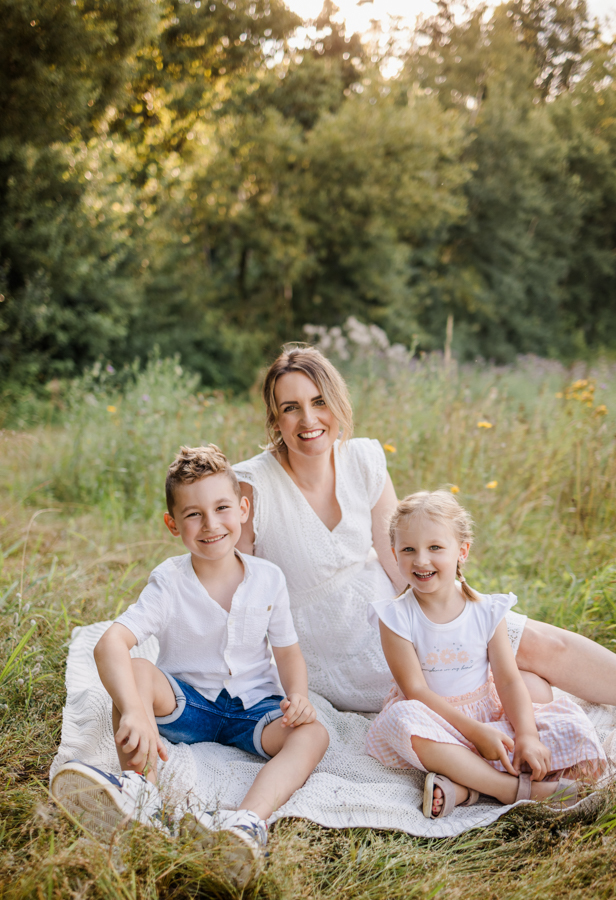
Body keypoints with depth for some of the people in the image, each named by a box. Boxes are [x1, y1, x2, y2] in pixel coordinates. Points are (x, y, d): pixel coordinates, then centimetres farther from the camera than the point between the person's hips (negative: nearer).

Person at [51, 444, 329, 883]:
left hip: (252, 705, 2)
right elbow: (111, 643, -30)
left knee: (312, 734, -27)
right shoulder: (170, 582, -15)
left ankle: (248, 820, -51)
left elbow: (288, 651, 5)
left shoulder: (268, 579, -6)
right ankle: (140, 790, -43)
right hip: (184, 702, -1)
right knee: (135, 672, -29)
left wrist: (298, 695, -18)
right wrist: (134, 710, -49)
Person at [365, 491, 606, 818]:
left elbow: (508, 681, -5)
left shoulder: (487, 611, -4)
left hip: (487, 712, 3)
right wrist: (476, 731, -24)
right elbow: (415, 689, -16)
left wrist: (527, 736, -21)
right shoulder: (395, 618, -12)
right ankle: (513, 787, -34)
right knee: (402, 719, -38)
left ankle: (462, 785, -30)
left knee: (571, 725, -17)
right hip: (432, 719, -3)